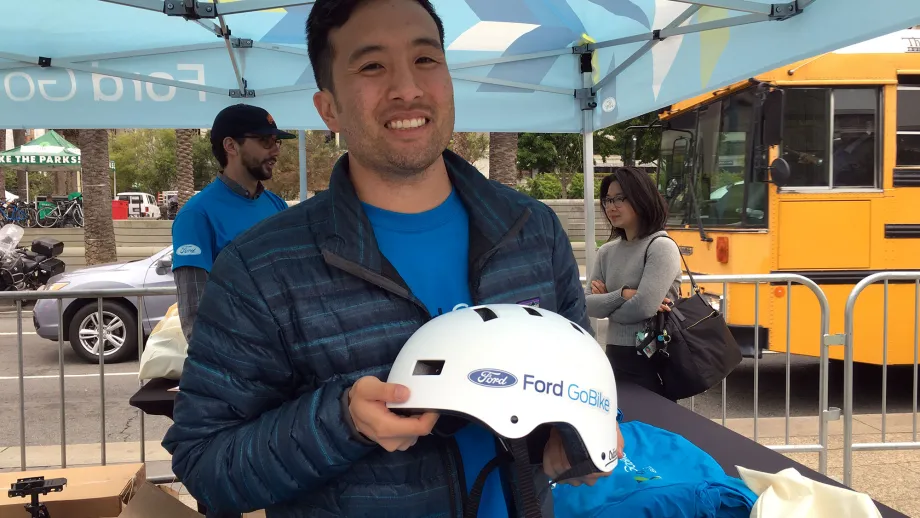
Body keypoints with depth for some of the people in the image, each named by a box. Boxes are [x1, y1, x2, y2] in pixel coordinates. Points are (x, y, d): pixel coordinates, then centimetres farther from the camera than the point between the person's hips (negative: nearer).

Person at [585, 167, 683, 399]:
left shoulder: (661, 247, -12)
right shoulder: (607, 251, 7)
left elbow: (643, 308, -22)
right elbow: (587, 305, -1)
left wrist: (607, 302, -5)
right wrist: (622, 294, -16)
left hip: (651, 361, -6)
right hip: (615, 358, 6)